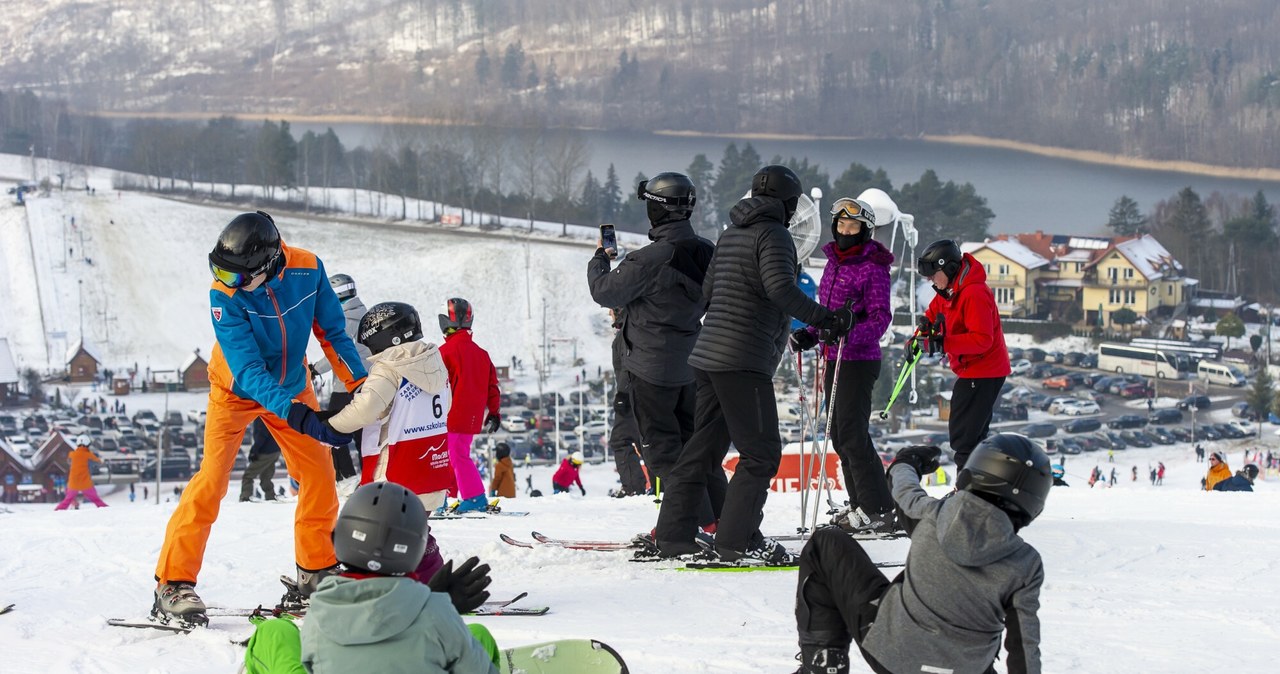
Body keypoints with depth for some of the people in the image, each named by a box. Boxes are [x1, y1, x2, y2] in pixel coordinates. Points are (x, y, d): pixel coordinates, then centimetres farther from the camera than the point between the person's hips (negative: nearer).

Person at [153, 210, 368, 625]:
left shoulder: (307, 269, -23)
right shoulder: (224, 295, -31)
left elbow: (332, 331, -6)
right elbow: (248, 370, -36)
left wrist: (360, 385, -13)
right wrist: (298, 415, -47)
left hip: (291, 386, 4)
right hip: (237, 390, -4)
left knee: (320, 474, 1)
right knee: (212, 478, -15)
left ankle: (316, 570, 19)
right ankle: (173, 584, -13)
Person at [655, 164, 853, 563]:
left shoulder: (730, 234, 17)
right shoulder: (773, 234, -8)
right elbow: (780, 288, -23)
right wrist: (823, 319, -23)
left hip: (707, 355, 9)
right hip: (744, 361, -9)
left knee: (704, 448, 13)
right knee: (761, 453, -5)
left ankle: (674, 534, 14)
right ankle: (737, 539, -9)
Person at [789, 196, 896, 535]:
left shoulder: (872, 268, -11)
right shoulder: (833, 262, 13)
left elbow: (880, 317, -16)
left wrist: (850, 335, -31)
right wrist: (809, 335, 8)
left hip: (859, 360, -9)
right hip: (834, 359, 9)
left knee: (852, 435, -12)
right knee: (839, 435, 11)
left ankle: (878, 511, -8)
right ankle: (861, 505, 20)